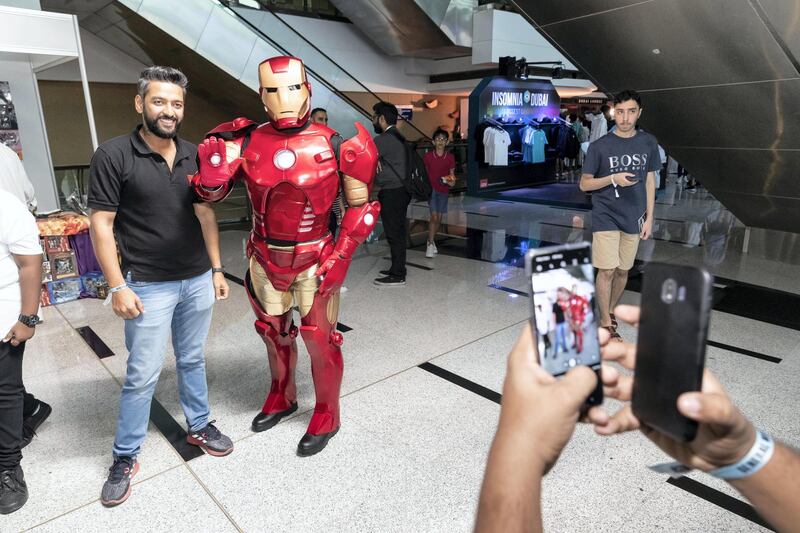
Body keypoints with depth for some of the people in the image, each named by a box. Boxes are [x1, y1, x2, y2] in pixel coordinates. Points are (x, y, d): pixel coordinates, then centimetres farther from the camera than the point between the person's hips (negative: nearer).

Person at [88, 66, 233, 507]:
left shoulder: (193, 154, 4)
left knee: (192, 360, 18)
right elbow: (101, 224, -10)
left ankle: (199, 426, 36)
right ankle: (124, 458, 23)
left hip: (198, 280, 4)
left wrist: (216, 268, 8)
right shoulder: (112, 156, -10)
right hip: (149, 286, -4)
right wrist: (117, 286, -13)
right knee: (142, 375, 4)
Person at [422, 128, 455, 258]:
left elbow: (452, 174, 8)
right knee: (434, 217, -13)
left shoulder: (450, 157, 0)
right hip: (431, 189, -3)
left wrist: (451, 182, -12)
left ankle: (431, 240, 27)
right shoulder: (427, 156, -4)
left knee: (439, 218, 9)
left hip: (443, 190, 3)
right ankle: (430, 244, -7)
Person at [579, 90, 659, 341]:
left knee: (623, 270, 11)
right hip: (605, 216, -3)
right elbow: (584, 184, -3)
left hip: (633, 218, 4)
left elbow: (650, 181, 9)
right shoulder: (599, 146, -7)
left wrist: (649, 218, 6)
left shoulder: (648, 142, 3)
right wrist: (613, 179, -19)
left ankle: (610, 310, 32)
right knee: (607, 270, -5)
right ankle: (606, 323, 9)